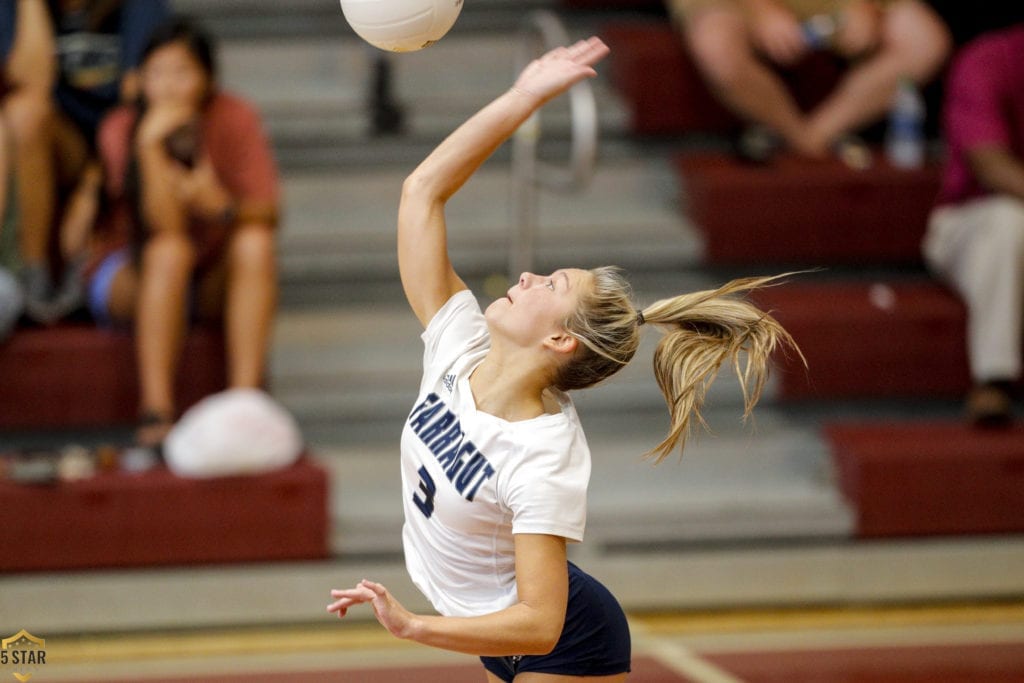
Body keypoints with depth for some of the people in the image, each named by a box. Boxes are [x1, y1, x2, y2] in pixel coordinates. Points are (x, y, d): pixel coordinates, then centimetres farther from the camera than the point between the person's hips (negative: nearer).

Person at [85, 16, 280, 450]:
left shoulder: (234, 118, -11)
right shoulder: (121, 130, -16)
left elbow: (268, 213, -17)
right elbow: (164, 226, -27)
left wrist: (223, 206, -38)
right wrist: (150, 147, -39)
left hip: (214, 282, 2)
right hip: (129, 275, -2)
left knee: (255, 242, -28)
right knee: (170, 250, -35)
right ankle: (155, 411, -41)